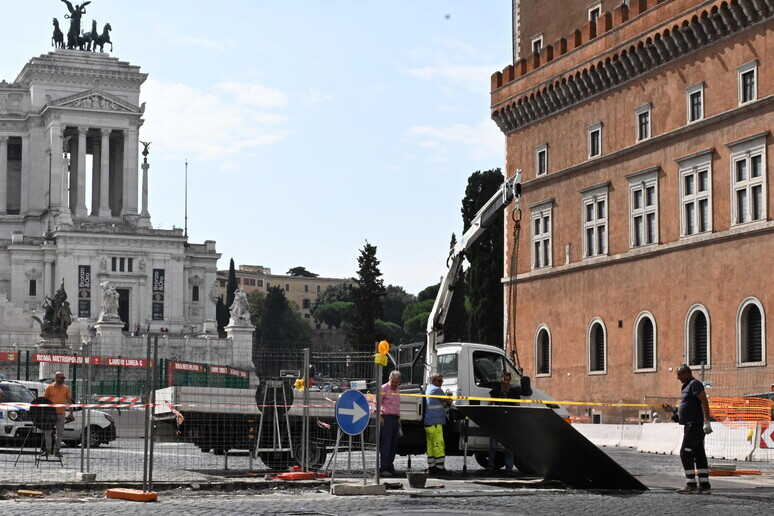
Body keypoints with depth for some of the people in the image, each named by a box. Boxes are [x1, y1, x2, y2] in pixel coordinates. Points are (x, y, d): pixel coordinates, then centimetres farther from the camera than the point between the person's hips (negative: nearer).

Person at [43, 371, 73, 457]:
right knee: (48, 432, 1)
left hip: (61, 413, 2)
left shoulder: (66, 388, 7)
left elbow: (69, 400, 9)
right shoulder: (49, 388, 1)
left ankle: (56, 450, 13)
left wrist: (70, 412, 1)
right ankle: (48, 449, 12)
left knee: (60, 433, 4)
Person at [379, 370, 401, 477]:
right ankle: (383, 468, -14)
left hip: (395, 419, 8)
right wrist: (380, 417, -18)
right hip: (386, 418, -8)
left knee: (393, 444, 7)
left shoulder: (397, 389, 18)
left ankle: (390, 467, 13)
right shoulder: (384, 389, -5)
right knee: (385, 444, -11)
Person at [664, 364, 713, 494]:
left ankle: (691, 484, -8)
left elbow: (704, 402, -19)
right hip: (690, 425, 10)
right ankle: (704, 486, 6)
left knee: (685, 453, -10)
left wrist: (707, 421, -27)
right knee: (699, 455, 7)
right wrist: (673, 410, 16)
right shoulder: (687, 386, 21)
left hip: (695, 424, -10)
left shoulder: (694, 384, -10)